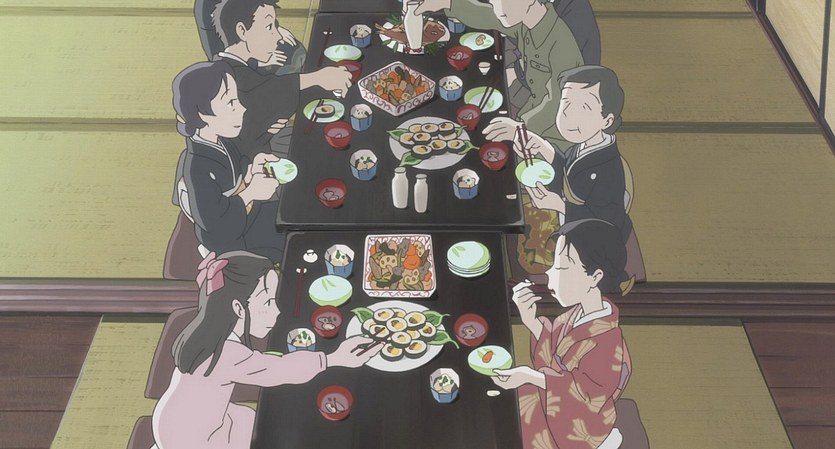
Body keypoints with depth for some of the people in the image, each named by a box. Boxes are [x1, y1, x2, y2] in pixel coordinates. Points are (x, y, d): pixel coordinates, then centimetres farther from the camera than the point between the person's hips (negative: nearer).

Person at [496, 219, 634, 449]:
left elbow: (586, 391, -24)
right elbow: (555, 347, 3)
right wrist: (530, 319, -12)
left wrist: (529, 376, -27)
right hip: (560, 402, 7)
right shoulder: (582, 314, -8)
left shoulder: (605, 340, -30)